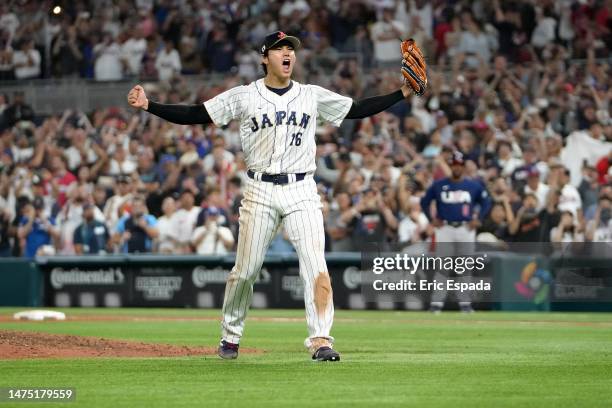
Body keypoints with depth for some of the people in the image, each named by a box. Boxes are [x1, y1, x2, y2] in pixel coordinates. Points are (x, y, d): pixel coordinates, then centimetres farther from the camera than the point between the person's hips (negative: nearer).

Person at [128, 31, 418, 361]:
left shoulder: (312, 96, 10)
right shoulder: (243, 97, 3)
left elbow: (358, 110, 12)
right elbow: (194, 115, 1)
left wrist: (403, 92, 3)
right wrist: (148, 105, -9)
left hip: (301, 190, 1)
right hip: (260, 191, -1)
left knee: (316, 264, -14)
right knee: (246, 270, 4)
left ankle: (320, 340, -16)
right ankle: (230, 337, 23)